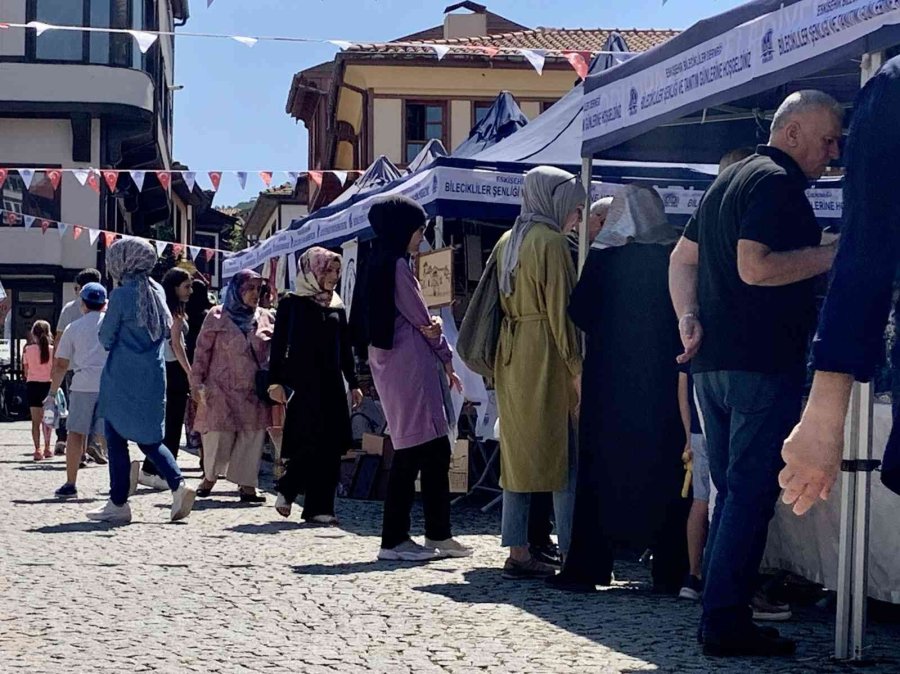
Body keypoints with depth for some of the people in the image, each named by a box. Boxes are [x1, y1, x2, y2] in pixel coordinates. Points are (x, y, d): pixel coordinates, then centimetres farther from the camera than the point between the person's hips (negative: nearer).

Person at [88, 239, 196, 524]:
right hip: (154, 377, 6)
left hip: (122, 378, -6)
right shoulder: (157, 291, 7)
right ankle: (178, 484, -4)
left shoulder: (121, 295, -13)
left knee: (116, 439, 3)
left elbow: (106, 338, -6)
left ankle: (118, 504, 5)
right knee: (149, 439, 15)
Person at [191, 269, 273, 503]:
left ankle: (247, 486, 6)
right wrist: (197, 382, -5)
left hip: (254, 392, 3)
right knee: (219, 437, -1)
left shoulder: (265, 318, 8)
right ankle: (210, 477, 22)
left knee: (252, 438, 0)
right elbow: (202, 351, 0)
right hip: (222, 390, -3)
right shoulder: (218, 317, -1)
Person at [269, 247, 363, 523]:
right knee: (311, 441, -14)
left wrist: (353, 383, 13)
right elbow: (279, 343, -4)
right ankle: (286, 490, 7)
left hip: (331, 383, 5)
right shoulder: (292, 304, 1)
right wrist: (276, 380, -12)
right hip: (302, 382, -5)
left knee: (330, 447, -1)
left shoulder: (337, 307, 15)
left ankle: (319, 507, 3)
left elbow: (345, 348, 18)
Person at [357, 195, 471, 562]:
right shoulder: (397, 265, -11)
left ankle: (438, 534, 13)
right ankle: (394, 540, -3)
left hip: (400, 364, 10)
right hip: (409, 367, -10)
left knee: (436, 450, 10)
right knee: (413, 450, -7)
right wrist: (446, 357, 4)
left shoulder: (380, 265, 18)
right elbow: (421, 320, -8)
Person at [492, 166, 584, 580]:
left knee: (518, 455, 8)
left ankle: (517, 555, 8)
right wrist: (578, 369, -12)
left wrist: (498, 366, 18)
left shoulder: (506, 243, 15)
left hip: (510, 359, 8)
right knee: (563, 457, -5)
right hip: (546, 359, -8)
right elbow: (561, 311, -14)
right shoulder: (551, 241, -9)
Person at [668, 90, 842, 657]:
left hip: (713, 360, 10)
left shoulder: (728, 181, 20)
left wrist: (689, 318, 9)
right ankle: (727, 623, -7)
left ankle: (721, 616, 17)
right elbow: (754, 267, -22)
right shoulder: (776, 183, -11)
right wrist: (835, 253, -17)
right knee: (752, 493, -7)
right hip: (763, 364, -10)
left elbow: (683, 258, 21)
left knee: (732, 492, 14)